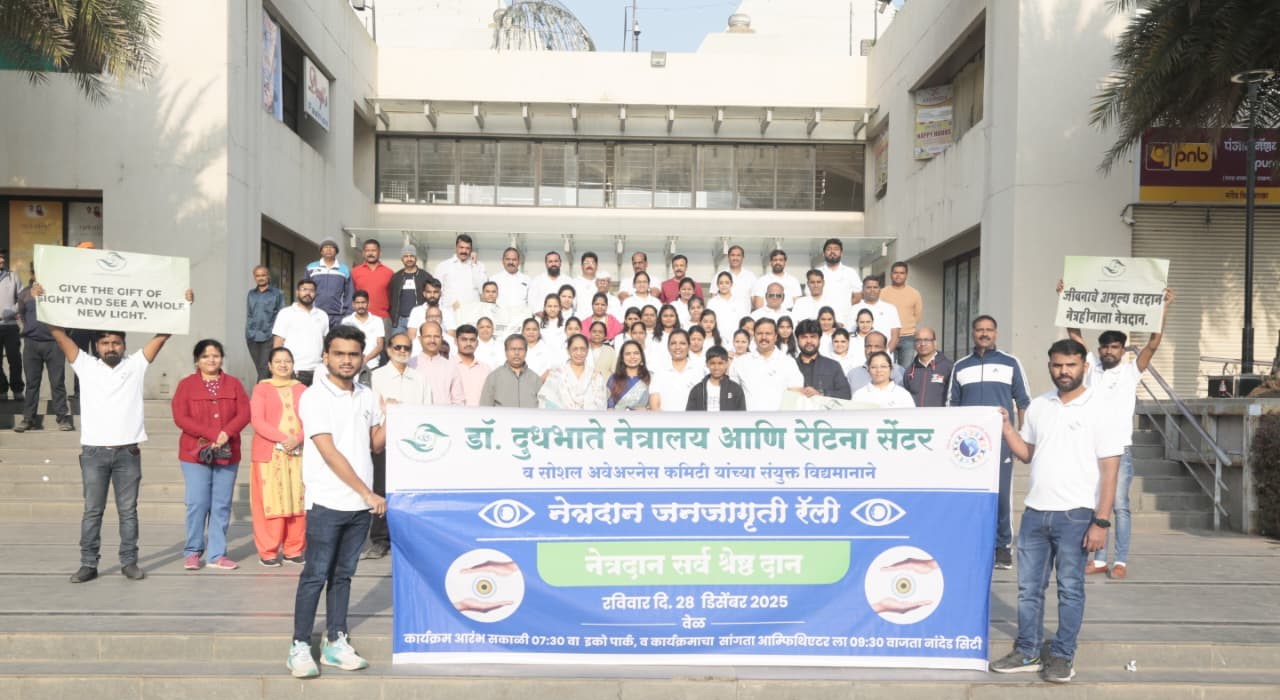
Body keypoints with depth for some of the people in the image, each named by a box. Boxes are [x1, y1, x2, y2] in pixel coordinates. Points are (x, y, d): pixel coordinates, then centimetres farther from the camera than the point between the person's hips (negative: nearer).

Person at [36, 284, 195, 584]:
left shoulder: (136, 365, 6)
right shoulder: (85, 365, 6)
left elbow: (162, 334, 1)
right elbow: (58, 333, 2)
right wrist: (41, 301, -6)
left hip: (128, 451, 0)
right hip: (94, 451, 0)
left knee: (128, 511, 7)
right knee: (92, 511, 6)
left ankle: (129, 562, 14)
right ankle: (88, 564, 13)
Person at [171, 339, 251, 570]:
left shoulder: (233, 384, 10)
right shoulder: (186, 385, 3)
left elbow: (244, 413, 2)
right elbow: (180, 418, -7)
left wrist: (226, 433, -16)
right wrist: (212, 434, -16)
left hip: (228, 454, 2)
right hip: (195, 454, -2)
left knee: (222, 505, 4)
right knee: (197, 503, -4)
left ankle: (217, 555, 11)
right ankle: (192, 552, 11)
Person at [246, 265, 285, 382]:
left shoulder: (277, 293, 1)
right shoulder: (251, 294, 14)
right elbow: (248, 315, 19)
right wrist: (247, 333, 11)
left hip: (269, 338, -4)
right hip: (252, 338, 4)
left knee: (264, 370, -13)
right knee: (259, 370, 8)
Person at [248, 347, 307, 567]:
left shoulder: (301, 390, 13)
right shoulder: (261, 389, 5)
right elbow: (257, 421, -6)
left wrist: (297, 439, -13)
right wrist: (283, 438, -17)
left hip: (298, 453, 3)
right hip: (269, 453, -3)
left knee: (298, 501, 2)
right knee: (270, 501, -3)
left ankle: (293, 549, 12)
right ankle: (268, 551, 5)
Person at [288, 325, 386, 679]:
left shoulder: (367, 396, 10)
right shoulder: (314, 398, -9)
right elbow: (330, 453, -15)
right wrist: (367, 492, -16)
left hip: (361, 504, 5)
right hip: (327, 503, -5)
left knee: (343, 574, 13)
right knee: (315, 575, 1)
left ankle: (336, 642, 21)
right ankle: (300, 647, 11)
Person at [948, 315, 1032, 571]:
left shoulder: (1010, 363, 8)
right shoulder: (960, 366, 12)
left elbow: (1023, 402, 8)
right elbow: (952, 405, 14)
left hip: (1001, 439, -2)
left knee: (1001, 494, -1)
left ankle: (1002, 546, 9)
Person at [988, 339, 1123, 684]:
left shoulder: (1099, 409, -6)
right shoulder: (1038, 406, 9)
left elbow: (1109, 470, -8)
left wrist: (1101, 522, -13)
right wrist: (1005, 427, 0)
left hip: (1074, 515, -5)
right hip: (1035, 512, 5)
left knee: (1070, 589, 5)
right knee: (1029, 587, 10)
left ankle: (1062, 656, 17)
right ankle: (1028, 652, 21)